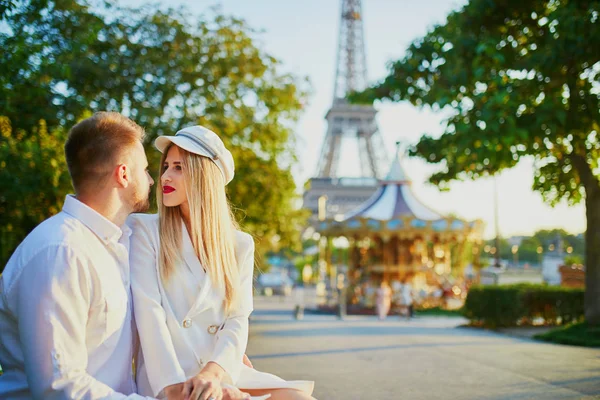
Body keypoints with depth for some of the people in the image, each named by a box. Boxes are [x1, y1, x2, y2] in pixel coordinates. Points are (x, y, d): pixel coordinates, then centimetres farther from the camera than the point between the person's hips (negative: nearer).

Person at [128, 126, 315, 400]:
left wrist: (212, 373, -19)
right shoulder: (145, 230, 3)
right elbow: (148, 312, -8)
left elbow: (237, 321, 1)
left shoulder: (239, 245, 11)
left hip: (221, 374, 4)